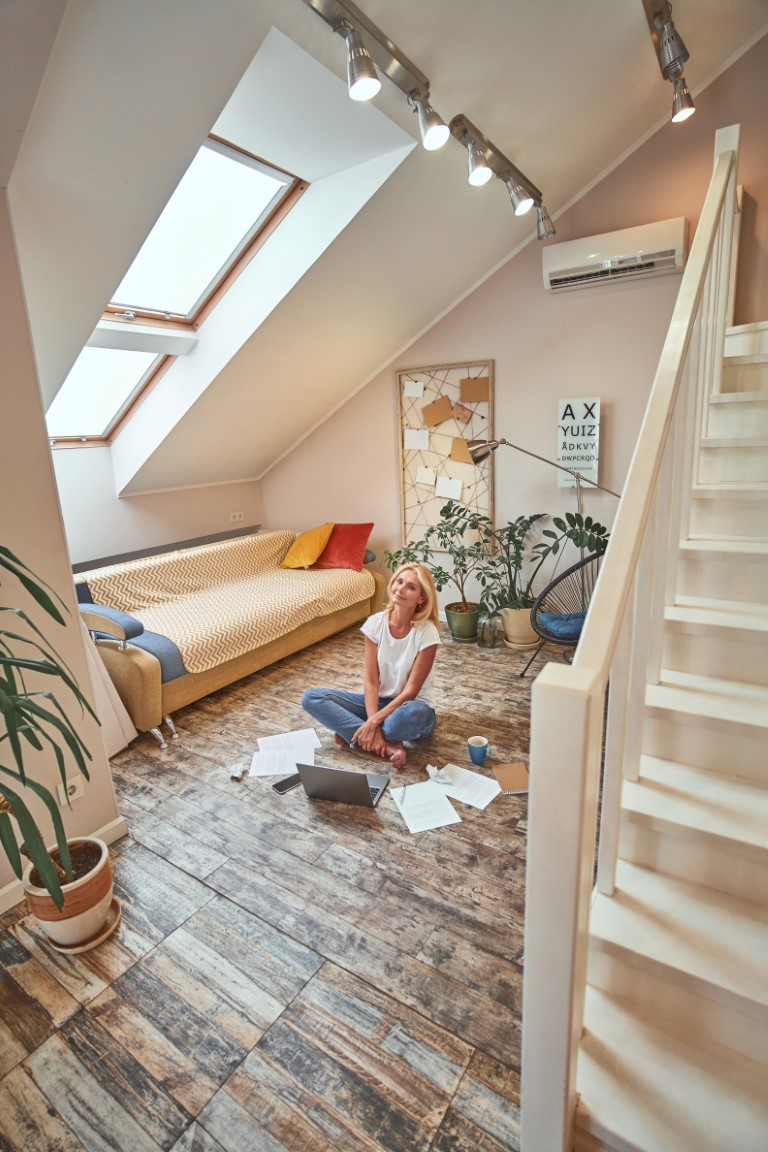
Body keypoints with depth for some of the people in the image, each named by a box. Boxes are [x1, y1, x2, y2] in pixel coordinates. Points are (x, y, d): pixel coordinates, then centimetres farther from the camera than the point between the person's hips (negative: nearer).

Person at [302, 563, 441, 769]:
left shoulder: (426, 632, -19)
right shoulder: (375, 623, -9)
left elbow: (411, 691, -18)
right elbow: (370, 680, -11)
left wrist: (373, 723, -24)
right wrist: (372, 726, -23)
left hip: (409, 706, -4)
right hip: (379, 701, 5)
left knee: (414, 714, -42)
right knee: (311, 698, -15)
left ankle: (353, 735, -15)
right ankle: (388, 746, -21)